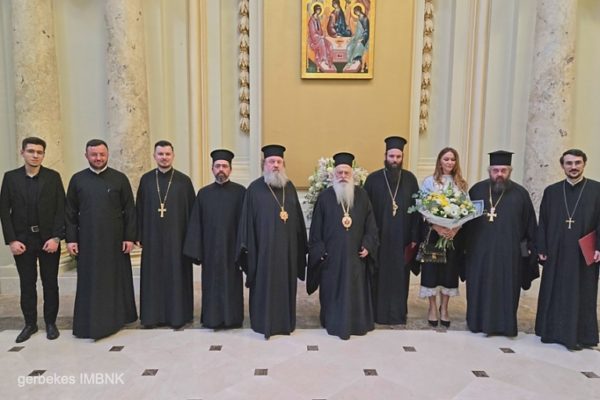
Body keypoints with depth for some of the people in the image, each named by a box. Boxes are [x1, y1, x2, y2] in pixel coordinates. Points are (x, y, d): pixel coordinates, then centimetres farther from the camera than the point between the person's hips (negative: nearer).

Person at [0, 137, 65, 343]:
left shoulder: (53, 177, -1)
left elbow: (61, 209, -3)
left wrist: (56, 237, -11)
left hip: (49, 239, -1)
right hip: (22, 240, 1)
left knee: (50, 283, 7)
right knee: (27, 284, 9)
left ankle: (50, 322, 20)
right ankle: (30, 323, 22)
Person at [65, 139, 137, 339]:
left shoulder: (120, 178, -1)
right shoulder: (77, 179, 4)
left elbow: (129, 210, -1)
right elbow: (70, 212, 5)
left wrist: (129, 237, -6)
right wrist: (70, 238, -1)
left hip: (114, 240, -1)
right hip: (87, 241, 1)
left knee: (116, 279, 8)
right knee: (90, 282, 6)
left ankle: (116, 317, 23)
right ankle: (91, 323, 17)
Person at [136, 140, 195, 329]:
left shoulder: (184, 180, -1)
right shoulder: (146, 179, 5)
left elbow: (192, 211, 0)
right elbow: (140, 209, 6)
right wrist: (139, 235, 2)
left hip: (177, 237, -2)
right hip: (153, 237, 2)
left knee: (176, 275, 4)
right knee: (153, 276, 9)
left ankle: (177, 315, 16)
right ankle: (153, 314, 21)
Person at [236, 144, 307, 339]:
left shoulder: (290, 187, 10)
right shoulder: (255, 189, -2)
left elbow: (298, 218, 12)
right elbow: (247, 220, -3)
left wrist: (301, 245, 9)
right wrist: (247, 247, -7)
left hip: (287, 246, 4)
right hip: (264, 247, -4)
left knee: (286, 284, 11)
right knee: (265, 284, 3)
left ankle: (285, 322, 25)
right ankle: (264, 323, 16)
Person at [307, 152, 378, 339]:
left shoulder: (362, 195, 4)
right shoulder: (325, 196, -2)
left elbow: (370, 224, 6)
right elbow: (316, 226, 0)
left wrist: (368, 246, -3)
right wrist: (319, 250, -4)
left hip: (355, 254, 2)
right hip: (332, 254, -1)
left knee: (356, 288, 8)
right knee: (333, 289, 6)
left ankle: (356, 322, 24)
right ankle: (333, 322, 20)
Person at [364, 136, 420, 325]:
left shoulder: (410, 179, 3)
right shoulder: (373, 179, -2)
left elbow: (416, 209, 3)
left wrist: (414, 236, -1)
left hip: (401, 238, 2)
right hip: (378, 237, -1)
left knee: (400, 275, 10)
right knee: (379, 275, 7)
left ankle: (398, 312, 24)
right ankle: (378, 311, 21)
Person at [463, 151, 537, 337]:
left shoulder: (520, 194, 1)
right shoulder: (477, 190, 3)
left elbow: (530, 225, 5)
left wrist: (533, 248, 2)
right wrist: (464, 244, 1)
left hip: (508, 253, -1)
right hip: (479, 252, 1)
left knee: (506, 289, 7)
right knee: (479, 288, 9)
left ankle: (505, 323, 22)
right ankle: (479, 321, 23)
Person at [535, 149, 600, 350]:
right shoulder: (551, 191, 7)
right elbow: (543, 222, 5)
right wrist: (541, 248, -1)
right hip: (556, 253, 2)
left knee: (582, 295, 5)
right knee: (554, 293, 8)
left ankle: (579, 335, 15)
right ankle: (553, 331, 20)